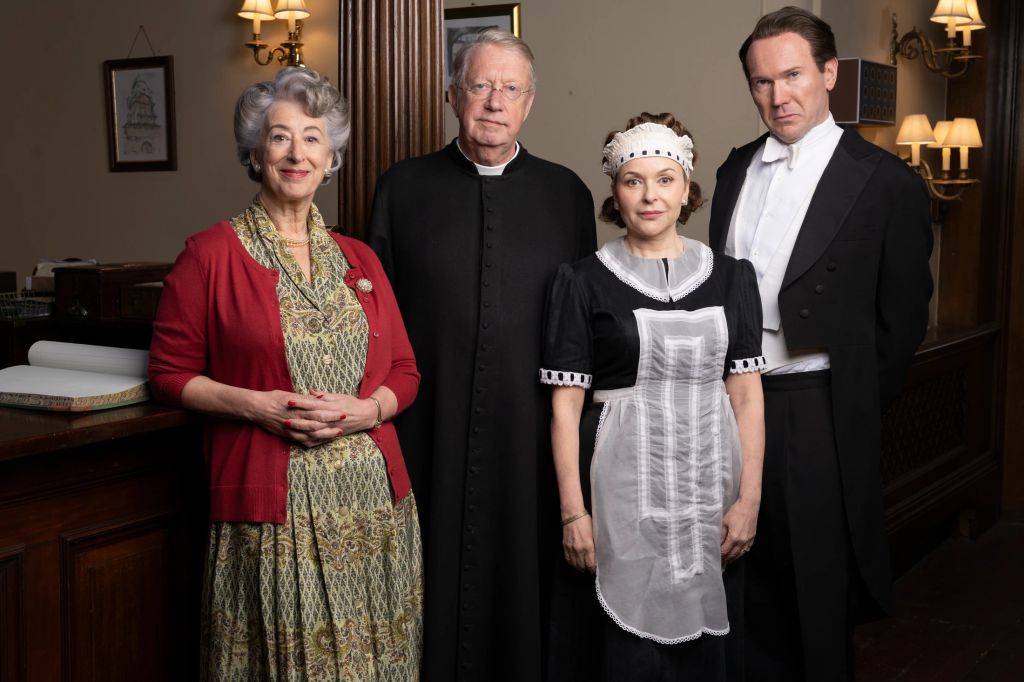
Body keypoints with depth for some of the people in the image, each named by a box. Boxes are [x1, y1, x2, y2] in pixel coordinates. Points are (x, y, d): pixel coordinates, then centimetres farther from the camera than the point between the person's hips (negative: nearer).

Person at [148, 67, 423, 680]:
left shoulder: (358, 260, 12)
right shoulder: (213, 254, 0)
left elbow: (405, 372, 13)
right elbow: (170, 372, 1)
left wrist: (363, 409, -7)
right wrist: (256, 405, -13)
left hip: (373, 500, 4)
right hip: (272, 505, -3)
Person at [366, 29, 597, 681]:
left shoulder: (567, 194, 6)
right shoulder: (404, 188, 4)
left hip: (531, 432, 1)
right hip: (428, 432, 0)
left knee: (523, 577, 9)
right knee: (432, 583, 9)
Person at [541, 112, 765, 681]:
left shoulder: (730, 277, 6)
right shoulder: (584, 282, -1)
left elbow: (746, 394, 4)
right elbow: (566, 404, -3)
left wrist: (749, 499, -3)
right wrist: (573, 512, -8)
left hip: (710, 484, 3)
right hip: (623, 486, -2)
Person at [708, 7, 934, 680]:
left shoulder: (886, 183, -8)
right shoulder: (738, 169, 9)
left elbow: (902, 318, -4)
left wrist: (854, 413, -3)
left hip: (817, 416, -5)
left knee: (819, 592, 8)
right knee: (754, 588, 17)